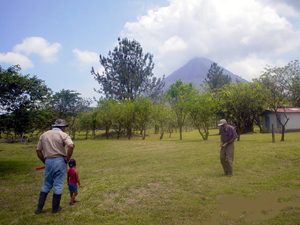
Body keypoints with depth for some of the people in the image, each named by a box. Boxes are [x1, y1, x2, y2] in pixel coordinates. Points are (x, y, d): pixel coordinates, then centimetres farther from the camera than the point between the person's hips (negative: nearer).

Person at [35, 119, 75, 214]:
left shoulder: (44, 135, 12)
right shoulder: (62, 135, -4)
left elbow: (38, 151, 12)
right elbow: (71, 146, -20)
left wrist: (45, 162, 18)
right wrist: (67, 159, -9)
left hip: (48, 162, 4)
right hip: (59, 161, -4)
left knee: (46, 185, 17)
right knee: (58, 185, 6)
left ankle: (39, 208, 19)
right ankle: (55, 208, 16)